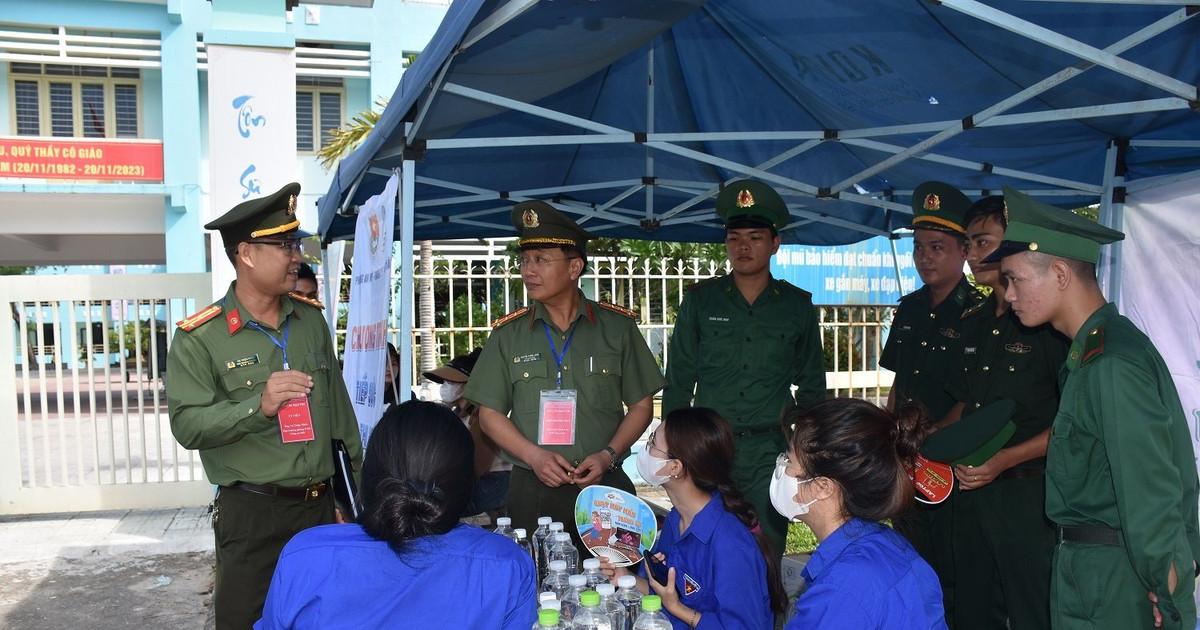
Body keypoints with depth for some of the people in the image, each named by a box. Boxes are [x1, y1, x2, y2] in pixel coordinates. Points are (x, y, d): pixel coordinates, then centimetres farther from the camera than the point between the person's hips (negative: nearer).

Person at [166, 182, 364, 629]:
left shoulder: (312, 319, 6)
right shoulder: (200, 337, -8)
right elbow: (186, 424, -14)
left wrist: (356, 479, 12)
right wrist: (259, 406, -28)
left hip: (321, 506, 4)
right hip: (250, 513, -4)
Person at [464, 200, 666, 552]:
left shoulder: (618, 327, 3)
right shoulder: (508, 334, 5)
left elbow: (641, 405, 7)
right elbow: (490, 414, 5)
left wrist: (608, 455, -8)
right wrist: (534, 456, -10)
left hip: (605, 485, 0)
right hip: (532, 490, 1)